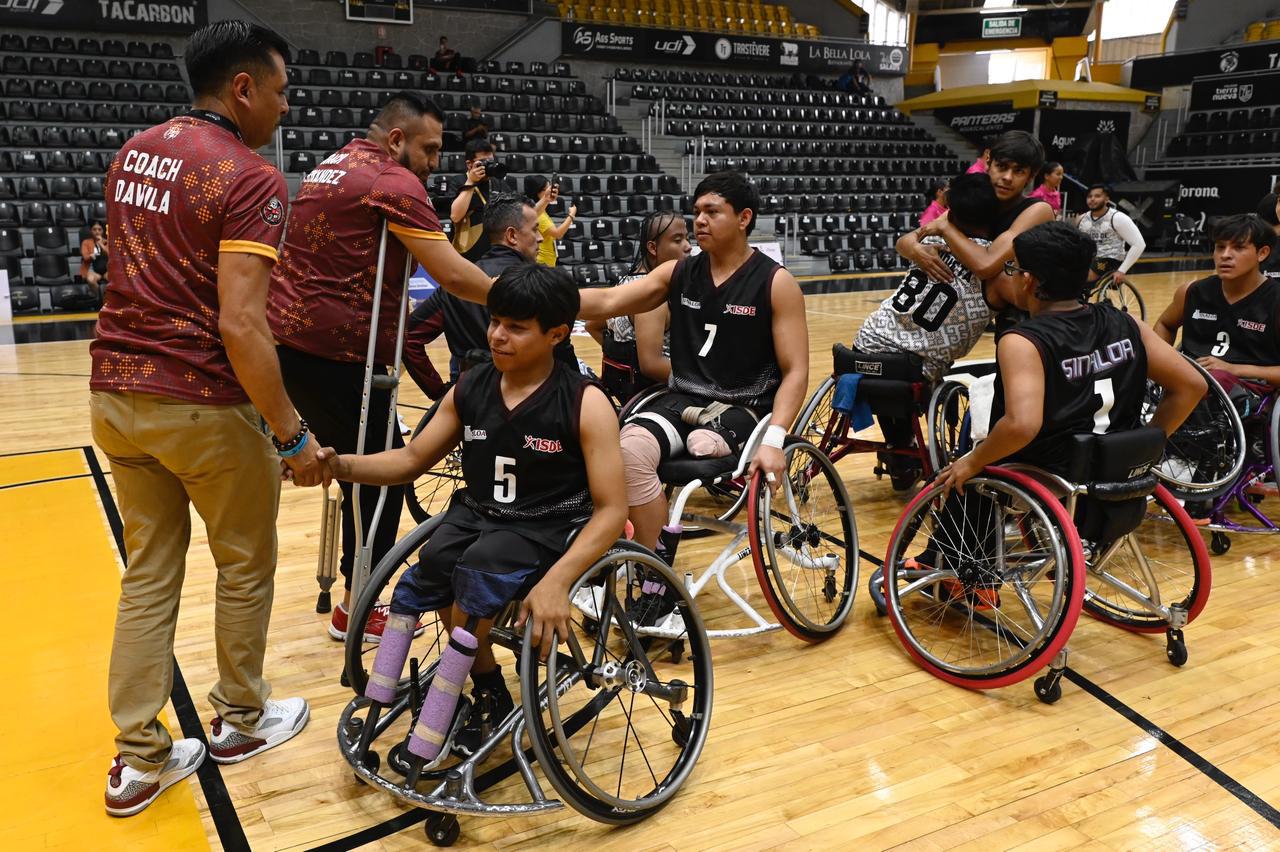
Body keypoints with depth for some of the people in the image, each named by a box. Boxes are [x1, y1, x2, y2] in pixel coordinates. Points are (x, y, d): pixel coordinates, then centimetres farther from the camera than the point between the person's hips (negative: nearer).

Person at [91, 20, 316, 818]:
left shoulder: (135, 151, 11)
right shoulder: (250, 177, -16)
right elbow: (241, 324, -23)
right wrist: (293, 434, -18)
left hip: (116, 390, 8)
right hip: (201, 402, -7)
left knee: (148, 573, 14)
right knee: (245, 566, 13)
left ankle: (141, 757, 20)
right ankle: (242, 720, 30)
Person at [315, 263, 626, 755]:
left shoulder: (586, 404, -11)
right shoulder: (470, 390, 4)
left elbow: (611, 509, -14)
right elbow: (412, 460, 12)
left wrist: (556, 581, -29)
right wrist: (342, 466, -7)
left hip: (548, 529, -4)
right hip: (477, 513, 5)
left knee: (478, 573, -31)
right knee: (435, 563, -27)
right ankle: (489, 693, -4)